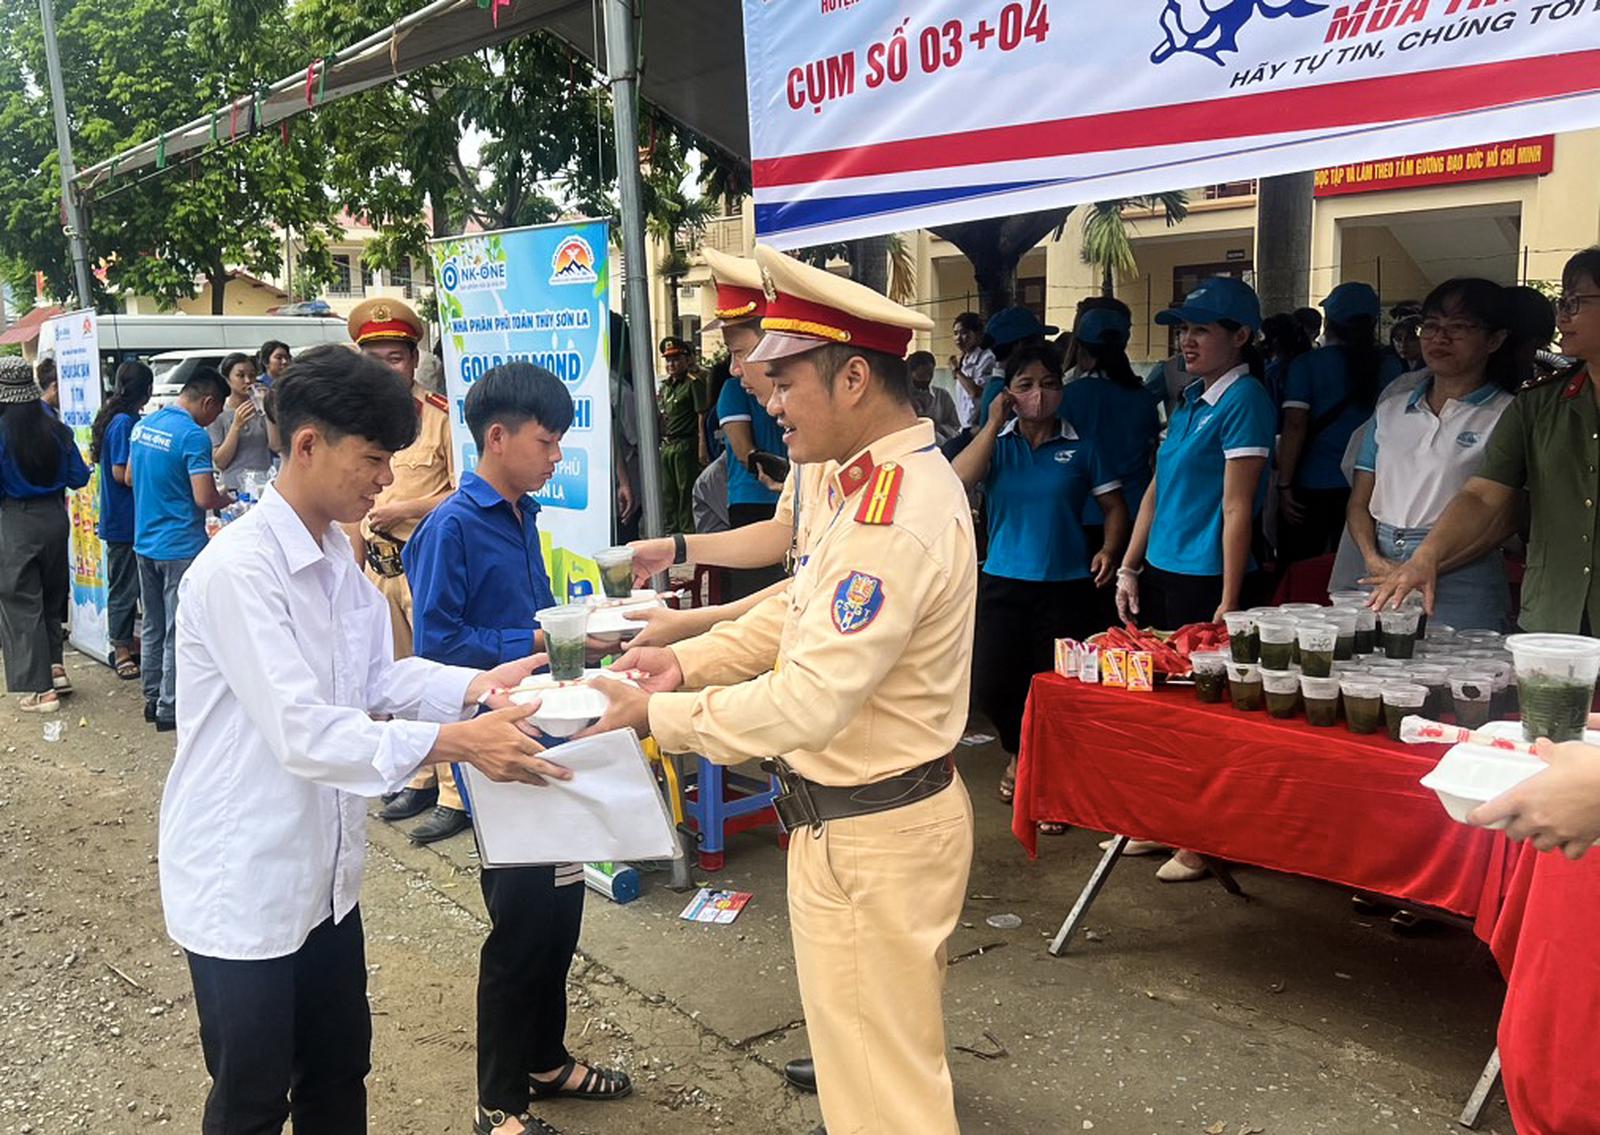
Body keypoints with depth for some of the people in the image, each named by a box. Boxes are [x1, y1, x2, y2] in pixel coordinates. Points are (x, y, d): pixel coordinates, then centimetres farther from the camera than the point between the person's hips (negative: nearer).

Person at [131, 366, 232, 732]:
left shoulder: (142, 426, 7)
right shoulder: (193, 436, -18)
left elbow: (130, 477, 20)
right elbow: (204, 498, -21)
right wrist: (226, 499, -1)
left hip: (145, 542, 8)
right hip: (180, 546, -8)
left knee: (153, 627, 17)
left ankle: (153, 698, 25)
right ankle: (170, 709, 6)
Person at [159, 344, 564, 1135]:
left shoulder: (335, 556, 6)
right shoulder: (238, 570, -25)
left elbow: (378, 677, 5)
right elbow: (302, 733, -31)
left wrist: (475, 687, -11)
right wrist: (453, 743, -36)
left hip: (322, 873, 8)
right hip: (243, 886, -8)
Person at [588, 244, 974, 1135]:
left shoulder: (895, 521, -29)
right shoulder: (877, 479, 5)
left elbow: (807, 703, -30)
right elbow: (803, 611, 15)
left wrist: (659, 714, -19)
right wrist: (690, 660, 4)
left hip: (870, 836, -10)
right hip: (868, 811, 10)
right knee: (892, 1041, 27)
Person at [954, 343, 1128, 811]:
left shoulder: (1082, 445, 2)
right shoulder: (996, 443, 4)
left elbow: (1114, 506, 6)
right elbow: (958, 481, -14)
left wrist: (1109, 550, -12)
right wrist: (994, 423, -12)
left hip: (1067, 585, -1)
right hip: (1003, 583, 1)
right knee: (991, 685, 1)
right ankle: (1020, 753, 32)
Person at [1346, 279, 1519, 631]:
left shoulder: (1507, 416, 1)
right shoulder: (1391, 411, 17)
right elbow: (1359, 502, 15)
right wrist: (1373, 559, -3)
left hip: (1459, 582, -4)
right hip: (1382, 571, 4)